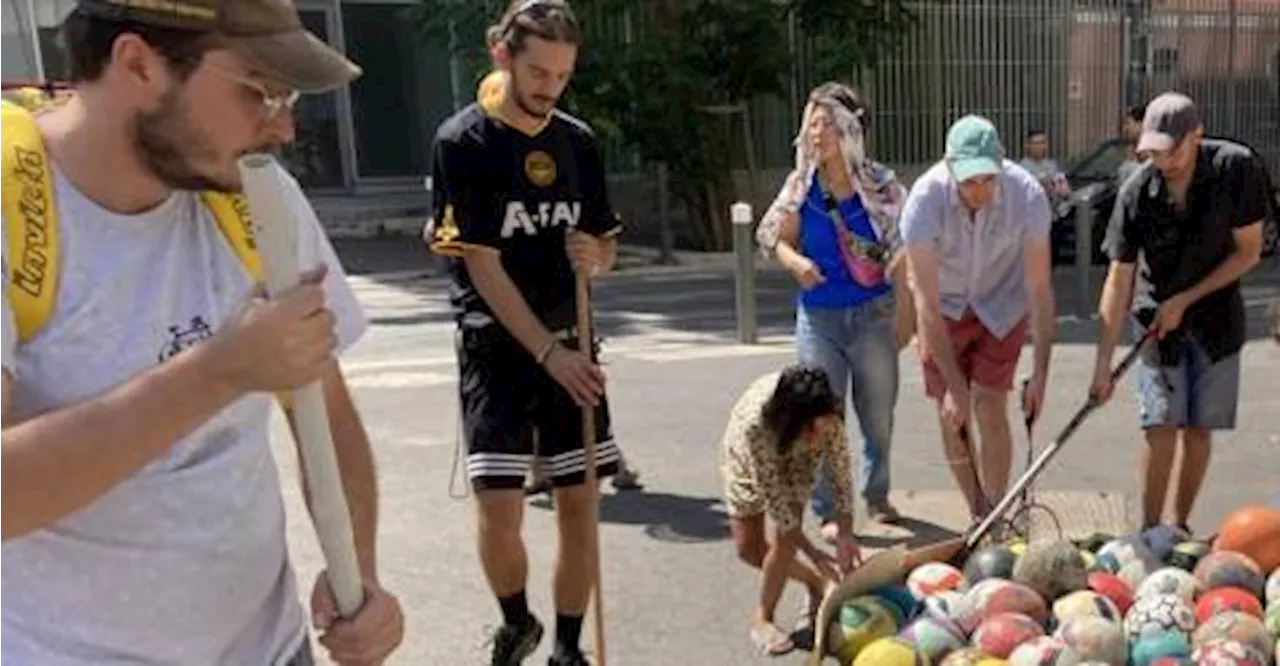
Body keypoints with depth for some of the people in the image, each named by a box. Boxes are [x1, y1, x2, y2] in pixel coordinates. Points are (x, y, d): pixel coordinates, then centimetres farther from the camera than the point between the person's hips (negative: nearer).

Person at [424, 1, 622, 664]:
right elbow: (482, 265, -13)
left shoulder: (578, 141, 6)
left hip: (570, 342, 4)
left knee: (580, 504, 5)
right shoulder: (463, 141, -8)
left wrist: (595, 255, -10)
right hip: (498, 345, -4)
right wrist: (548, 353, -18)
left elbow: (606, 244, 14)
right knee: (499, 509, -8)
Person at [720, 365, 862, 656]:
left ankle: (762, 619, 5)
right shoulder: (754, 422, -45)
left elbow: (841, 472, -26)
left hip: (797, 457, 1)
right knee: (748, 547, 0)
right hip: (748, 456, -1)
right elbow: (772, 496, -36)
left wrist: (845, 534, -34)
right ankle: (815, 582, 23)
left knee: (785, 539, -15)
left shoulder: (829, 415, -38)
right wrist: (812, 552, -33)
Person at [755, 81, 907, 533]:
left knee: (878, 414, 12)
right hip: (818, 317, 0)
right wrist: (795, 261, -12)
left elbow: (908, 242, 3)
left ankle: (876, 496, 35)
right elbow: (776, 238, 8)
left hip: (873, 314, 0)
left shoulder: (880, 185, -5)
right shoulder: (802, 186, -1)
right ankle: (828, 511, 14)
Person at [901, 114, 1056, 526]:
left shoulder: (1027, 195, -27)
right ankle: (979, 515, 17)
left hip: (1001, 305, 0)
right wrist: (954, 385, -27)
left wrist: (1040, 373, -22)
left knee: (990, 410, -8)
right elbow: (927, 302, -28)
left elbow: (1040, 289, -20)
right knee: (951, 415, -1)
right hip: (945, 308, 0)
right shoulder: (925, 200, -30)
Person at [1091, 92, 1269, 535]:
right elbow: (1119, 279, -14)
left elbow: (1249, 251, -7)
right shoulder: (1137, 192, -16)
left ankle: (1180, 526, 22)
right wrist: (1103, 364, -16)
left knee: (1199, 431, 6)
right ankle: (1149, 531, 4)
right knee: (1162, 429, -8)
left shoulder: (1237, 169, -16)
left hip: (1216, 320, 1)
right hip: (1158, 319, -1)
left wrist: (1184, 300, -14)